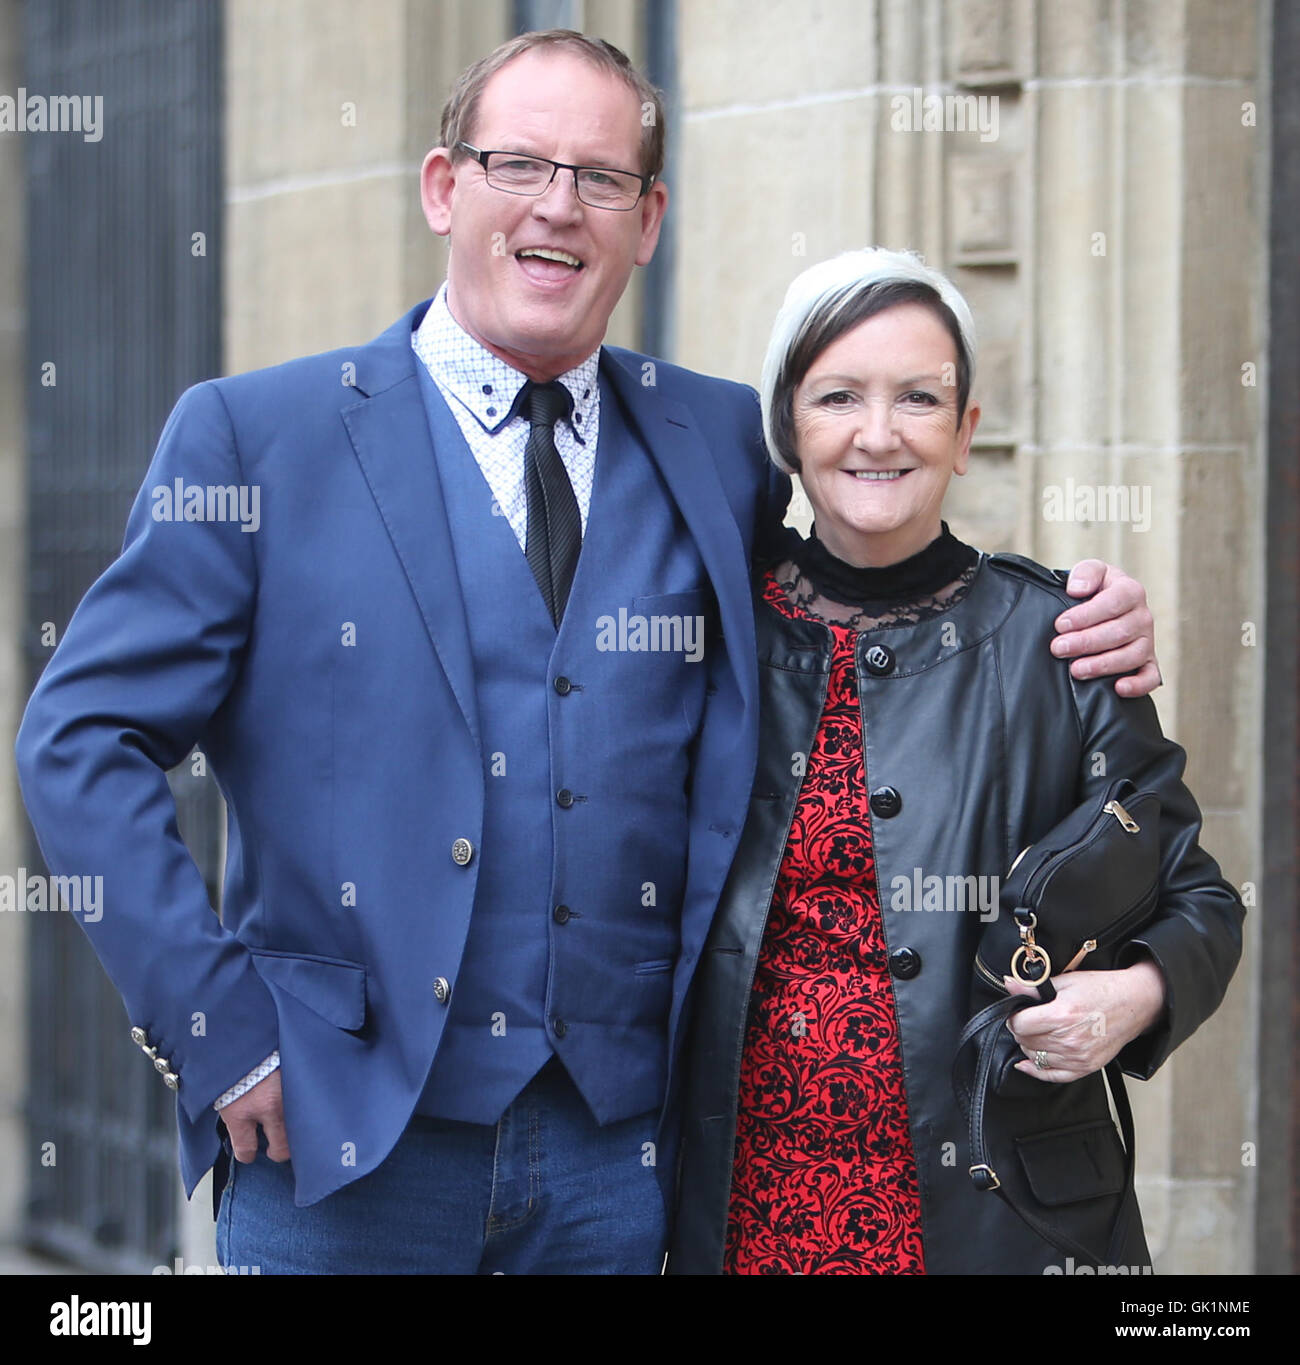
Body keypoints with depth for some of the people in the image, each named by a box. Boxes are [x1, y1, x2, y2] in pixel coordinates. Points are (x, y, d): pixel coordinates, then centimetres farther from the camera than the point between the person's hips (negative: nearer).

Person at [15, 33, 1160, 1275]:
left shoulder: (724, 443, 9)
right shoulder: (256, 434, 0)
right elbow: (82, 739, -2)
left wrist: (1070, 629, 0)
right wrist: (216, 1020, -9)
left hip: (618, 1155, 3)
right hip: (342, 1134, -2)